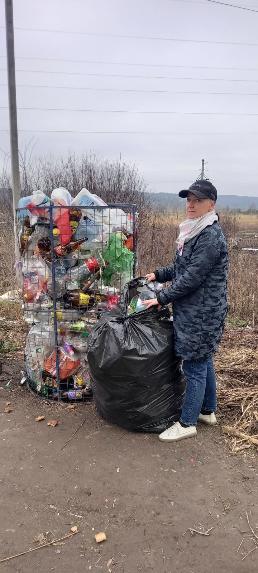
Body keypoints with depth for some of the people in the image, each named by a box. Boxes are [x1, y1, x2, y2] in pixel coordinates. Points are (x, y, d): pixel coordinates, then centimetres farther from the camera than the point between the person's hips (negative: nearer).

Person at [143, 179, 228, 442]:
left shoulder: (211, 237, -20)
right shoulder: (194, 232, 11)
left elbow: (192, 277, -23)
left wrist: (161, 298, -18)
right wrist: (158, 274, 11)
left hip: (202, 314, -10)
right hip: (192, 312, 10)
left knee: (194, 366, 1)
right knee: (203, 361, 19)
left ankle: (187, 423, 16)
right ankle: (208, 411, 36)